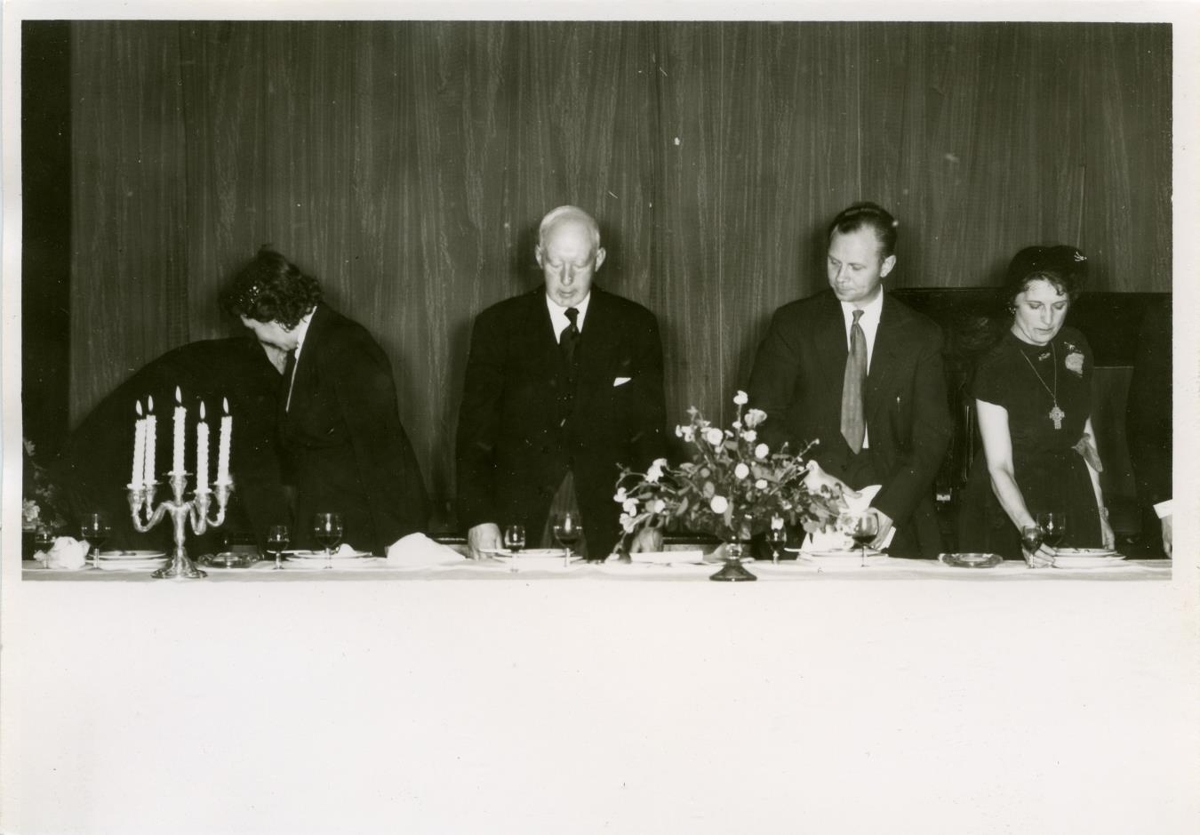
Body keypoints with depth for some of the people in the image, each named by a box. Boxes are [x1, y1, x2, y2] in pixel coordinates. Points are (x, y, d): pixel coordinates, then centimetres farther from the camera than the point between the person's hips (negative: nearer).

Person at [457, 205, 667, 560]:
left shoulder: (635, 326, 6)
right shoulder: (497, 325, 5)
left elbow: (649, 431, 4)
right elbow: (476, 433, 2)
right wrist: (479, 517, -11)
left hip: (605, 518, 0)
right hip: (519, 520, 0)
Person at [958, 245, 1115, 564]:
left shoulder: (1075, 347, 1)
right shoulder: (994, 368, -17)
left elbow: (1085, 434, 10)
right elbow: (999, 467, -21)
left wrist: (1100, 514, 8)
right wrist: (1027, 528, -37)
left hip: (1072, 500, 5)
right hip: (1009, 505, -5)